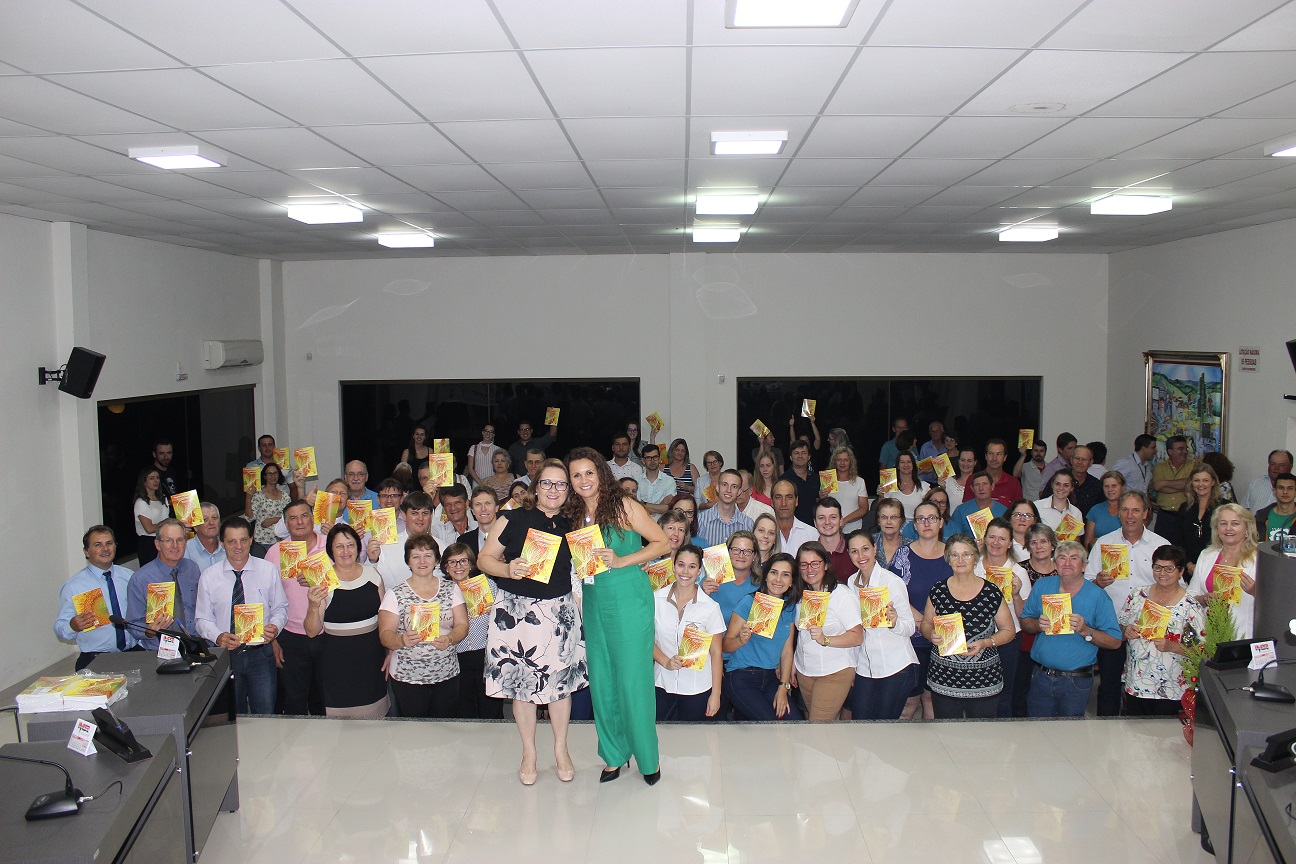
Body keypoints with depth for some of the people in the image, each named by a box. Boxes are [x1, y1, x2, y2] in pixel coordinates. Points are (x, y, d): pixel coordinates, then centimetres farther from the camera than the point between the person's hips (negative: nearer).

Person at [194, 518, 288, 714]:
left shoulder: (269, 570, -1)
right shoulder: (208, 577, -1)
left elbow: (280, 608, 6)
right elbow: (203, 619, 3)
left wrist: (275, 627, -15)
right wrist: (218, 637, -17)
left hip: (261, 654, 0)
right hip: (225, 654, 0)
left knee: (265, 717, 3)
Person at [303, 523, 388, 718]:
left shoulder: (372, 574, 3)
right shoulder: (322, 582, -7)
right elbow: (312, 632, -7)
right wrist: (313, 607, -24)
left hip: (372, 658, 3)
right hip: (338, 662, -3)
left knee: (374, 719, 8)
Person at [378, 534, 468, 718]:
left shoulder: (451, 589, 7)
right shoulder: (395, 595, 1)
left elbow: (462, 625, 3)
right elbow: (385, 635, -4)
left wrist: (449, 639, -18)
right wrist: (401, 640, -25)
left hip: (447, 676, 2)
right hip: (407, 678, -2)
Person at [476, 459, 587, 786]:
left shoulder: (571, 527, 6)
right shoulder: (514, 520, -4)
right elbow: (484, 558, -3)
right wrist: (508, 569, -22)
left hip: (559, 612, 2)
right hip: (517, 610, -2)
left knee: (560, 681, 7)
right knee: (521, 684, 6)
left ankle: (561, 749, 25)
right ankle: (529, 753, 23)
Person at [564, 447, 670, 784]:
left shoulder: (624, 507, -10)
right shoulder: (574, 514, 7)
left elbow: (661, 543, -9)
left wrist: (620, 561, -17)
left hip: (629, 601, -6)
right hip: (593, 602, 6)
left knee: (633, 678, -1)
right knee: (601, 680, 10)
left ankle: (647, 757, 14)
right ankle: (614, 754, 25)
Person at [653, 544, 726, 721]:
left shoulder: (710, 607, -6)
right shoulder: (656, 599, -2)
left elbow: (716, 652, -3)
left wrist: (716, 694, -5)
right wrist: (666, 662, -13)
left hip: (698, 688, -1)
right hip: (662, 685, 1)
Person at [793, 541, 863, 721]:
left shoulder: (843, 595, -14)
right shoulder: (802, 595, 8)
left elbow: (857, 637, -18)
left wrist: (825, 640, -30)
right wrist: (792, 662, 13)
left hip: (834, 672, -6)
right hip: (804, 671, 7)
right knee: (810, 717, 12)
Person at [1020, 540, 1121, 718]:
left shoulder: (1098, 596, -7)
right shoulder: (1042, 586, 2)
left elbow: (1114, 641, -8)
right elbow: (1024, 623, 7)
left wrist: (1086, 631, -23)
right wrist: (1038, 624, -14)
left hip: (1076, 681, -3)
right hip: (1041, 676, 3)